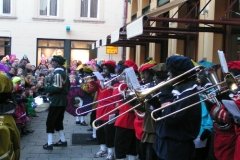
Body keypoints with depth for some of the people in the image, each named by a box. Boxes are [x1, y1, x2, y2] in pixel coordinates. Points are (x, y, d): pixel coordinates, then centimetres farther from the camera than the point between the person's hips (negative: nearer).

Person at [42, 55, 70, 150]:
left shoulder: (57, 73, -16)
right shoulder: (63, 72, 15)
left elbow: (57, 87, -25)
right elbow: (67, 86, 20)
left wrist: (46, 88, -11)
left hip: (56, 101, -10)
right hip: (63, 101, 10)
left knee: (50, 121, -3)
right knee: (58, 121, 18)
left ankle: (49, 144, -2)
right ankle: (63, 141, 22)